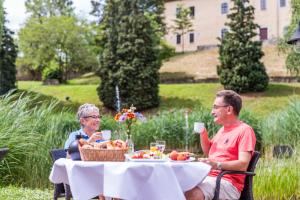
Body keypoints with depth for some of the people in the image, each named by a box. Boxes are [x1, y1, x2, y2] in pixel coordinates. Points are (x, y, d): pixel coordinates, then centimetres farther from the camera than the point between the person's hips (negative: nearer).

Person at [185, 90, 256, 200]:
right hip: (209, 177, 8)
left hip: (227, 182, -8)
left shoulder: (245, 130, -8)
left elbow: (243, 164, -18)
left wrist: (217, 165, -31)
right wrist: (203, 135, 11)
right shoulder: (223, 129, 19)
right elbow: (208, 151, 30)